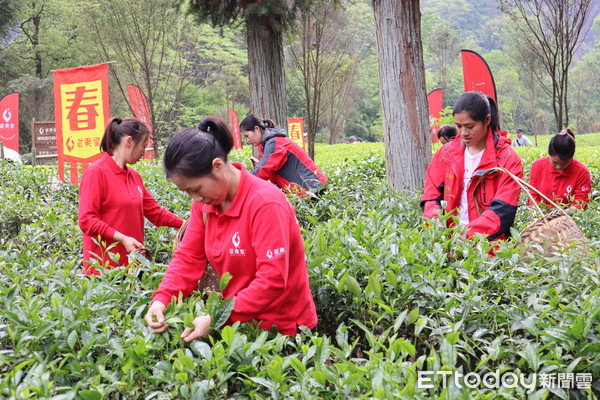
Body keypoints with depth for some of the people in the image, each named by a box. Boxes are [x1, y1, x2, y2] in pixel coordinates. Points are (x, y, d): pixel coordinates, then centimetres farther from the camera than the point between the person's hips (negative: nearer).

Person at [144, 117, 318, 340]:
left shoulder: (266, 204, -24)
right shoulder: (204, 203, -1)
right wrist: (161, 299, -18)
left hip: (283, 329, -6)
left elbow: (273, 279, -28)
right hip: (240, 323, 6)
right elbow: (189, 257, 0)